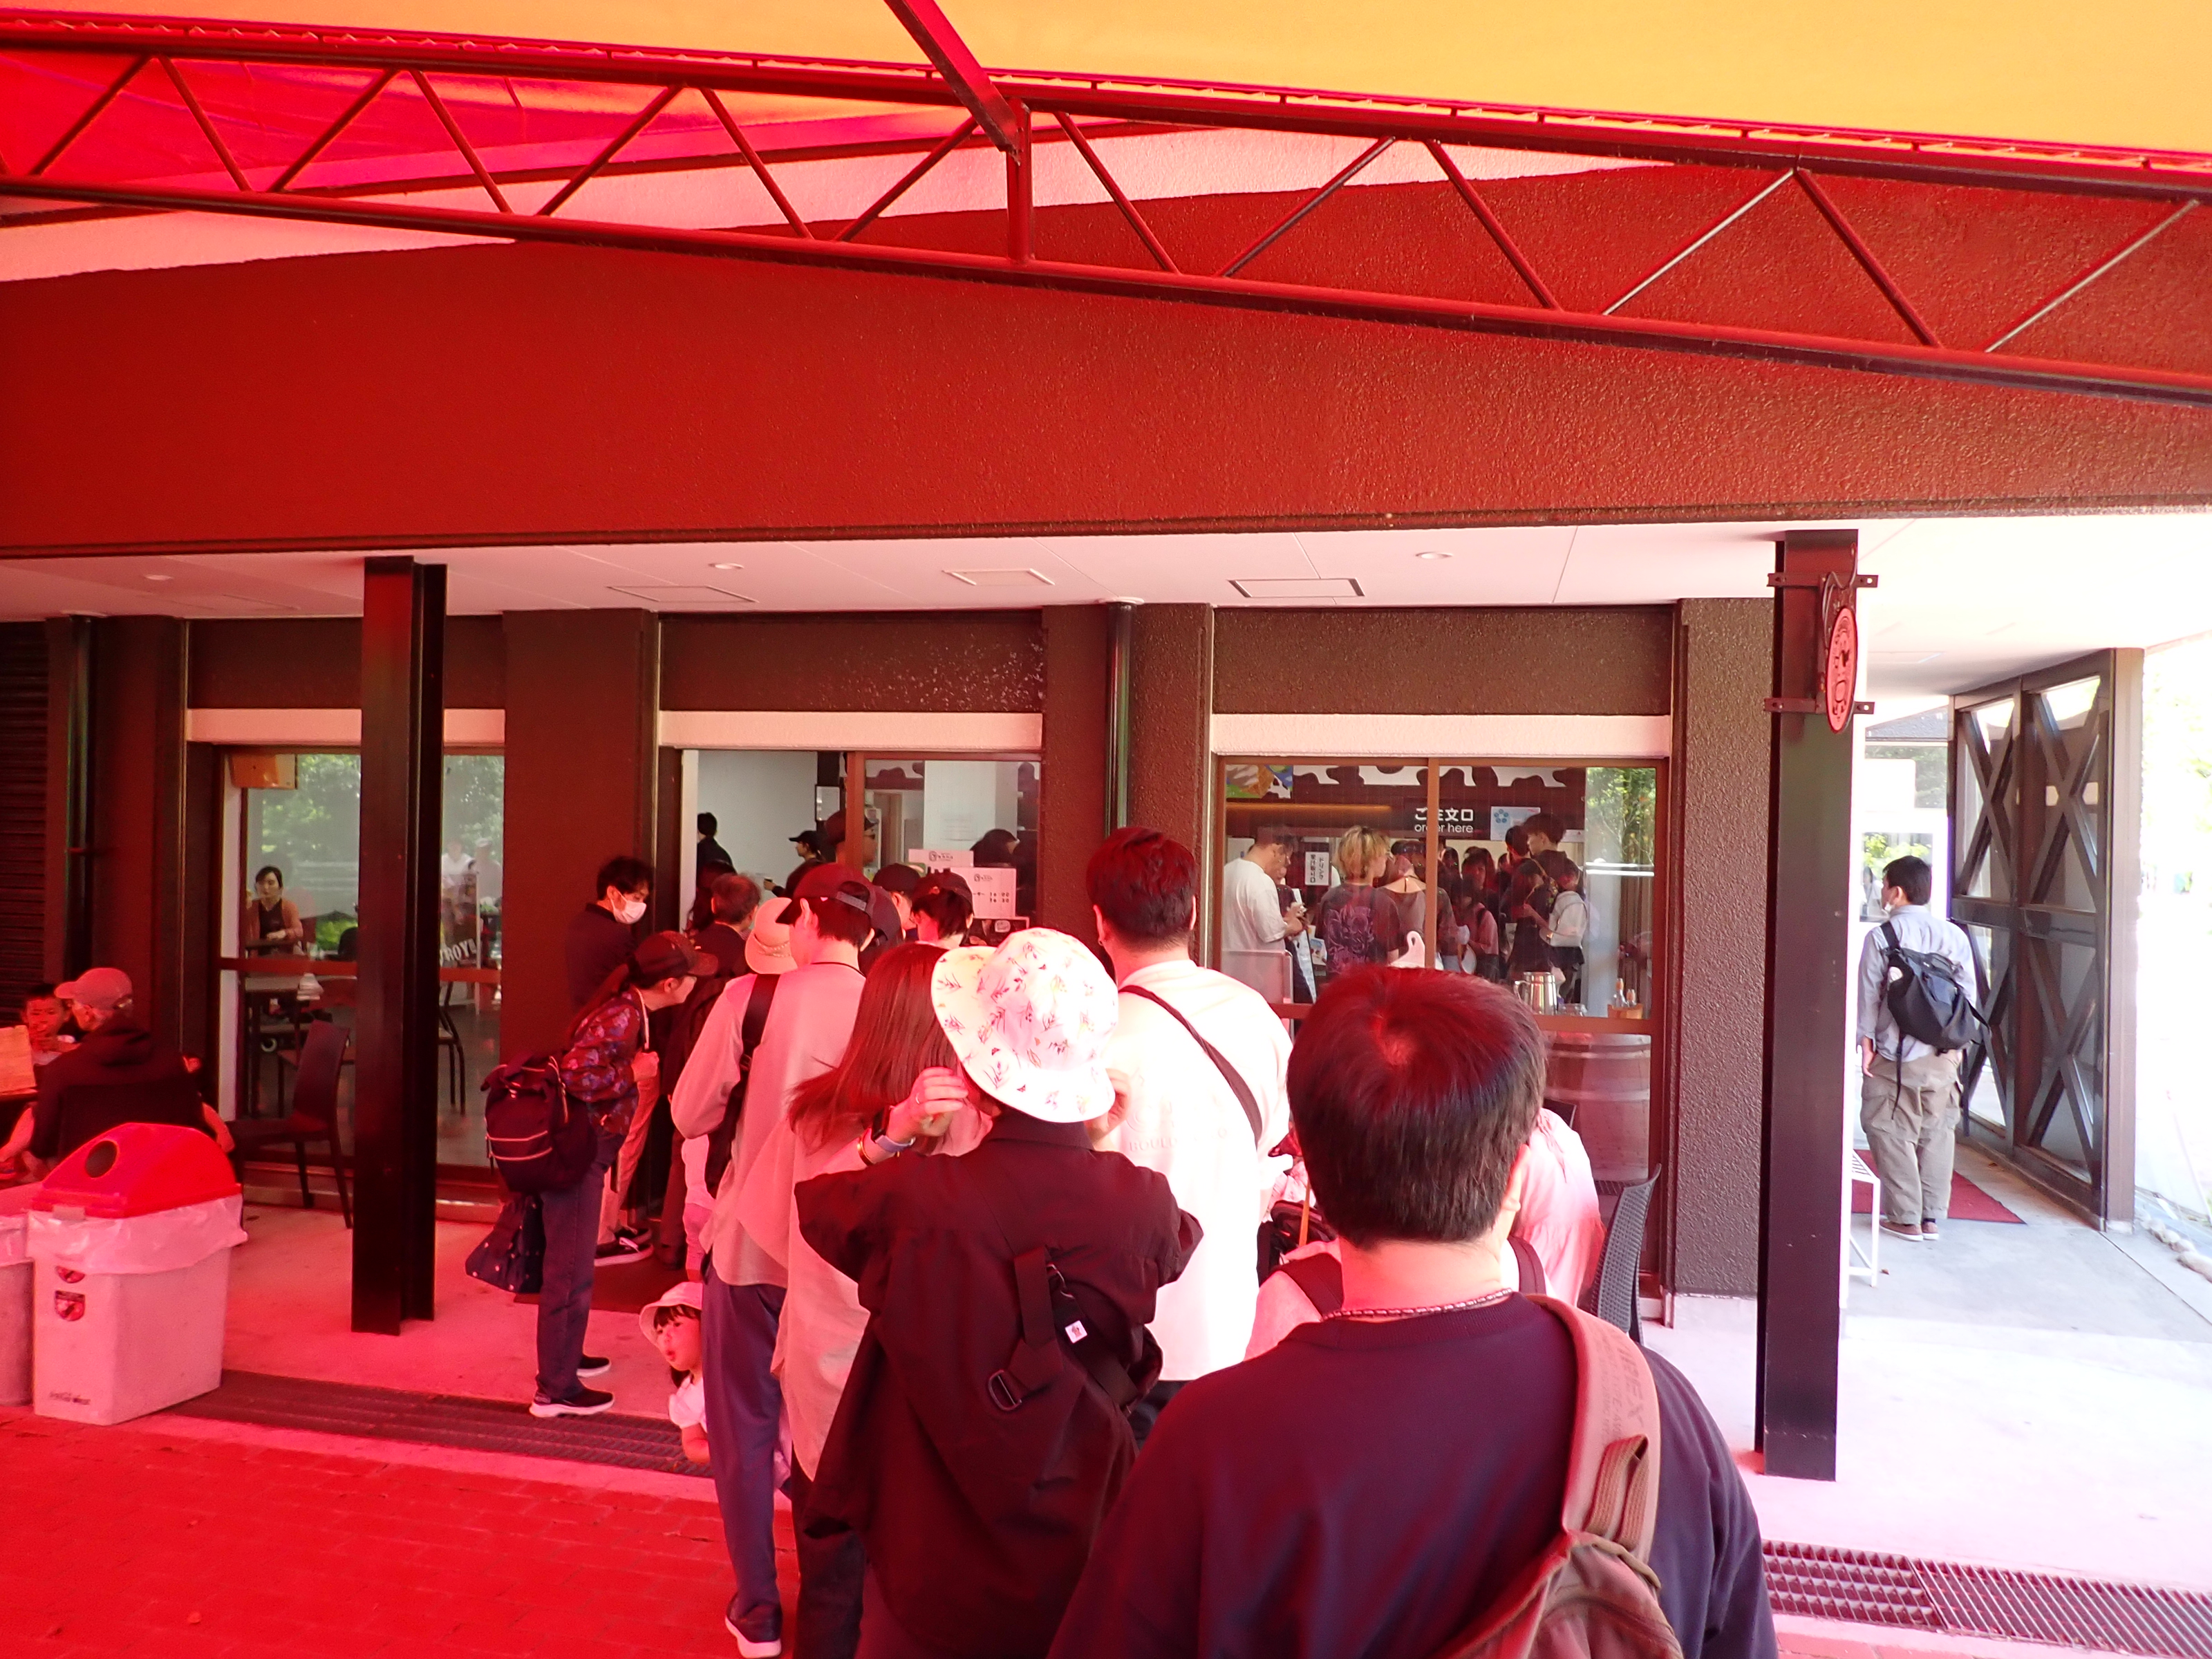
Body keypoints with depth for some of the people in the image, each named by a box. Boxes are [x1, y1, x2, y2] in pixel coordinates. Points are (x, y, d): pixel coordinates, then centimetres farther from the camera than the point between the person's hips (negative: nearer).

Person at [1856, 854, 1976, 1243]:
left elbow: (1870, 993, -8)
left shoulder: (1880, 937, -8)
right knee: (1937, 1134, 12)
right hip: (1943, 1055, 4)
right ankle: (1933, 1217, 16)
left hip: (1895, 1054, -4)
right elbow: (1968, 992, 5)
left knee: (1892, 1134, 4)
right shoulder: (1955, 935, 4)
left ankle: (1906, 1218, 5)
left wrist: (1866, 1040, 0)